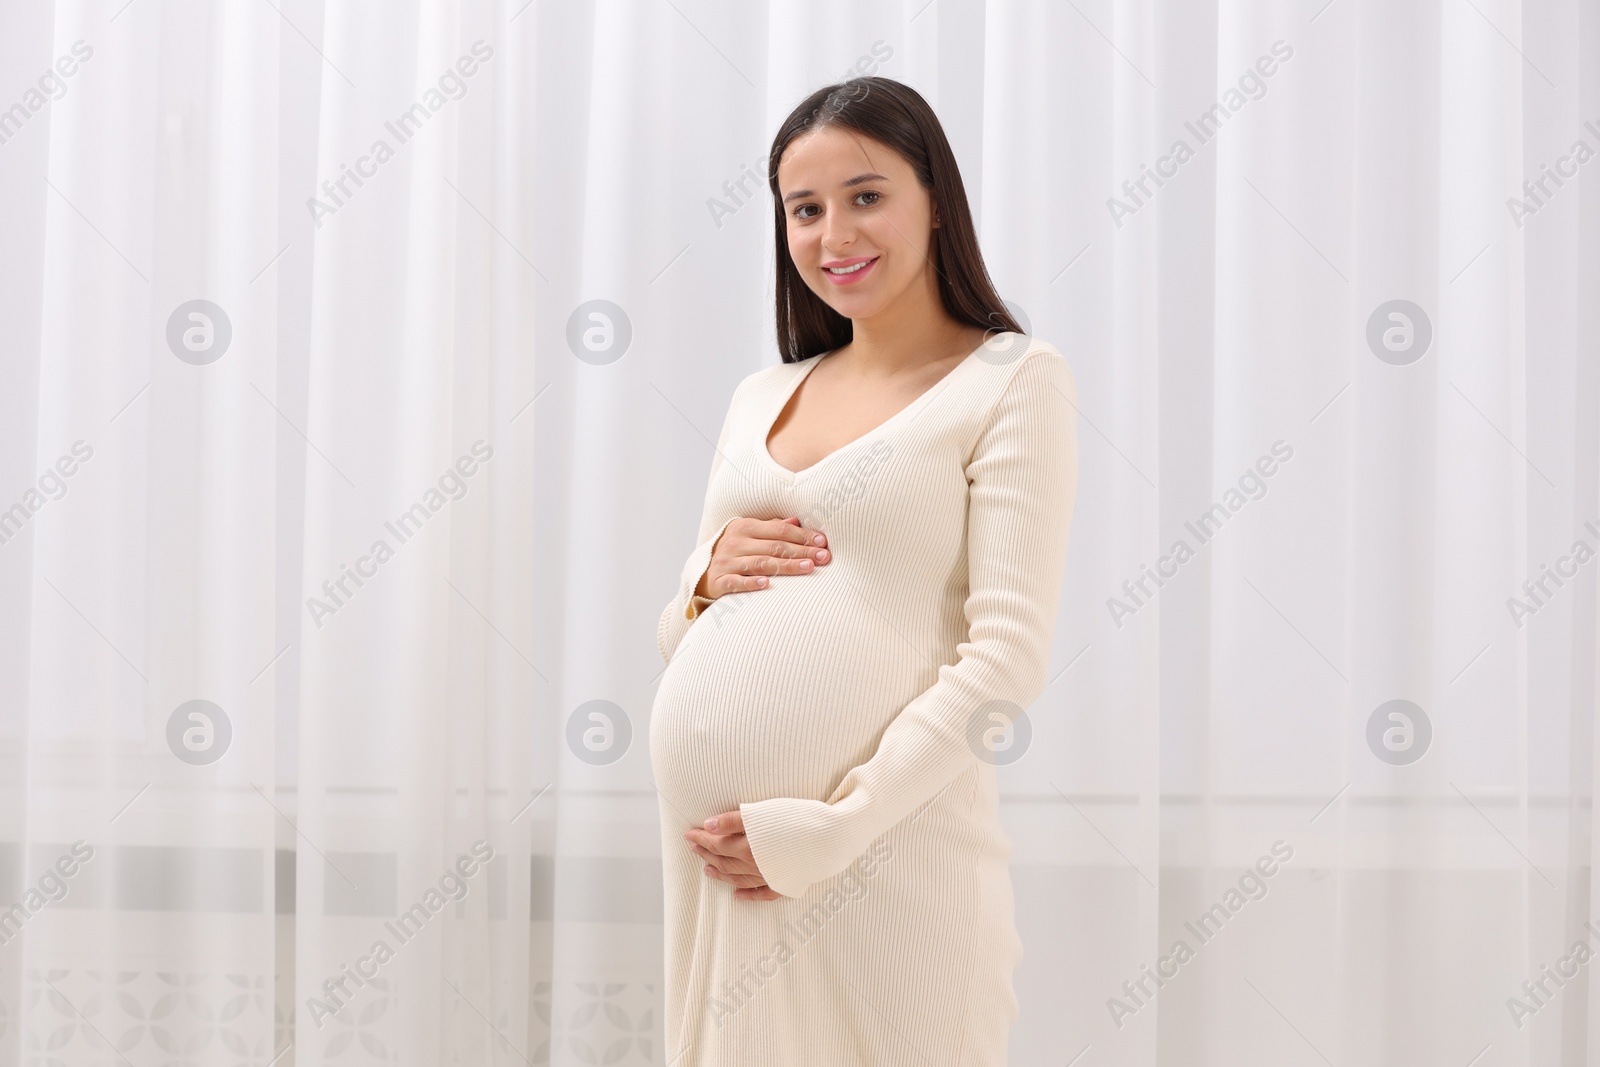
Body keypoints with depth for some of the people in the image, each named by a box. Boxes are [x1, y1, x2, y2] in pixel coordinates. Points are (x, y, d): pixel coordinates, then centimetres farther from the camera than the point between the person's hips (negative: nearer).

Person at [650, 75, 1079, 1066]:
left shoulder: (1013, 378, -1)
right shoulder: (761, 395, 16)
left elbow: (1008, 658, -10)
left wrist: (827, 830, -16)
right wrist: (709, 580, -2)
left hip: (888, 849, -5)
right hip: (709, 847, 5)